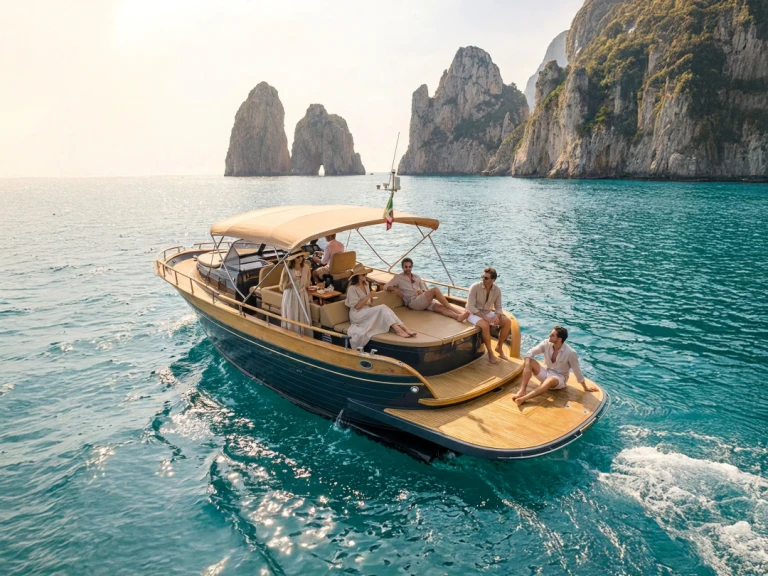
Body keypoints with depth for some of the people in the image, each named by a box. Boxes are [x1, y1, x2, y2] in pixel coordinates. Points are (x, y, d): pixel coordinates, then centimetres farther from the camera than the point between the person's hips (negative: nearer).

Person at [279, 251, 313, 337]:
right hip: (291, 297, -4)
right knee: (291, 319, 2)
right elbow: (283, 287, -13)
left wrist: (307, 293, 14)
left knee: (304, 319, 8)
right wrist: (293, 281, -28)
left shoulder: (306, 267, -4)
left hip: (302, 296, 4)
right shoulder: (287, 269, -16)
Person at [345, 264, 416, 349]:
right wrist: (368, 296, -19)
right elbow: (357, 306, -17)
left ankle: (404, 328, -40)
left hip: (367, 311, 7)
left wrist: (371, 299, -2)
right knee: (383, 308, -30)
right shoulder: (352, 288, -11)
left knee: (384, 309, -25)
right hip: (358, 314, -7)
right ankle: (398, 330, -41)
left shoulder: (366, 285, 13)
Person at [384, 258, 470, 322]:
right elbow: (386, 286, 2)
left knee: (440, 307, -25)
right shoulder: (398, 277, 10)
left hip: (424, 301, 5)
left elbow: (425, 290, 22)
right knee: (435, 289, -25)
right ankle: (453, 309, -24)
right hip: (413, 303, -5)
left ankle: (458, 316, -48)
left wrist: (422, 291, -1)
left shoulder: (417, 277, 24)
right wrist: (395, 289, -17)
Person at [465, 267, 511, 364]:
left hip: (487, 313, 5)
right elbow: (470, 306, -22)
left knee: (507, 322, -13)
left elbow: (498, 307, 0)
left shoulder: (497, 290, -6)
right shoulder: (475, 287, -21)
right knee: (485, 325, -35)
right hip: (473, 313, -5)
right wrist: (484, 317, -31)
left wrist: (497, 316, -23)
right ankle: (490, 353, -16)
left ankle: (499, 347, 4)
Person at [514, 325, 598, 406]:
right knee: (530, 361, -21)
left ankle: (524, 398, -52)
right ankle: (522, 390, -33)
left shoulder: (570, 353, -20)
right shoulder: (546, 343, -10)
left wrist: (585, 387, -1)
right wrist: (527, 367, -29)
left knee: (551, 380, -41)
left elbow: (577, 371, -10)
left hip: (559, 378, -4)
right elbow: (530, 353, -12)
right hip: (546, 374, 4)